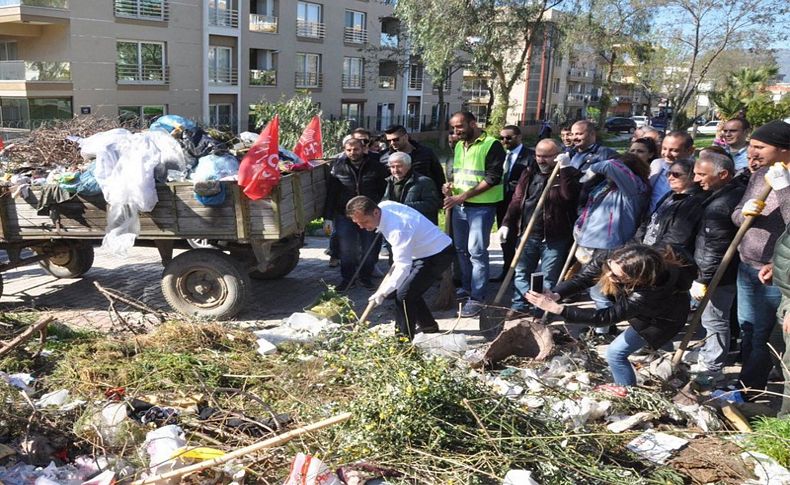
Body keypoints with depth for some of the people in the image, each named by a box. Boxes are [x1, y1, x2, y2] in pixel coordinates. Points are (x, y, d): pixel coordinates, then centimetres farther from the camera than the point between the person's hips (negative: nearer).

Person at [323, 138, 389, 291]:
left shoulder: (375, 167, -1)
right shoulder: (338, 167, -1)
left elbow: (386, 190, 4)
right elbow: (330, 194, -1)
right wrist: (328, 217, -4)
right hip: (344, 215, 0)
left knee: (370, 249, 8)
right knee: (346, 250, 5)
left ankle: (366, 277, 26)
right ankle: (347, 278, 21)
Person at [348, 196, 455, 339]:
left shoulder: (397, 229, -34)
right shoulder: (384, 206, -7)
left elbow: (403, 266, -34)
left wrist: (383, 292, -32)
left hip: (438, 254, -10)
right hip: (423, 251, 10)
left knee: (404, 295, -14)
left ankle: (405, 338, -3)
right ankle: (428, 325, 34)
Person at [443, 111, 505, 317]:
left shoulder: (492, 145, -11)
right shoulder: (459, 146, 14)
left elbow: (493, 178, -18)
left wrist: (462, 196, -21)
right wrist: (450, 186, 1)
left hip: (481, 206, -7)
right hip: (459, 205, 8)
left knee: (477, 251, -7)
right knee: (461, 249, 13)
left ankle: (477, 298, 0)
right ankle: (466, 288, 27)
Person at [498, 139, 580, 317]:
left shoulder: (568, 174, -7)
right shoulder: (530, 173, 9)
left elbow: (569, 195, -27)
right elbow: (517, 200, 11)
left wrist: (565, 168, -28)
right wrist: (506, 223, 5)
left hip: (554, 237, -5)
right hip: (528, 234, 5)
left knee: (548, 277, 5)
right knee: (521, 272, 14)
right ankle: (520, 304, 28)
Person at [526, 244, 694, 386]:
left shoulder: (648, 294, -46)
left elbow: (606, 316, -43)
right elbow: (582, 278, -28)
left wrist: (556, 308, -49)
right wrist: (555, 294, -48)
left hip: (662, 318, -6)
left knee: (615, 353, -6)